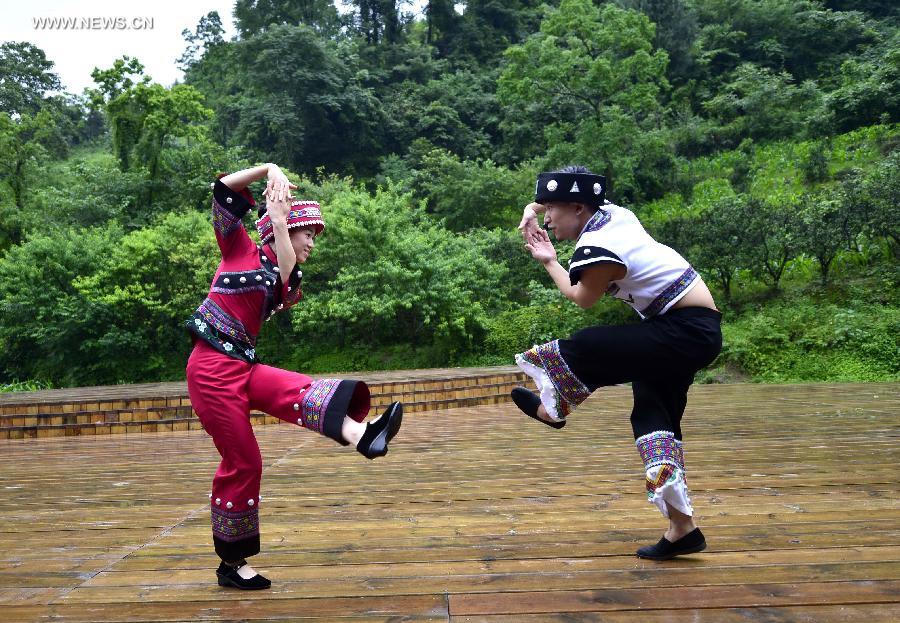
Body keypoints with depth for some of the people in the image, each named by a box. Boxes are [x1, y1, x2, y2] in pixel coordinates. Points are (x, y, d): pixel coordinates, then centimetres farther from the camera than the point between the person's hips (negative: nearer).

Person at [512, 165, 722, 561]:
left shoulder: (594, 250, -22)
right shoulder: (610, 212, 4)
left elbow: (582, 299, 0)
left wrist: (548, 261, 8)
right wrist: (530, 213, 5)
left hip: (686, 332, -10)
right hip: (696, 329, 10)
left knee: (583, 350, -13)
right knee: (652, 413, 11)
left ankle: (554, 408, 18)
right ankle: (681, 528, 14)